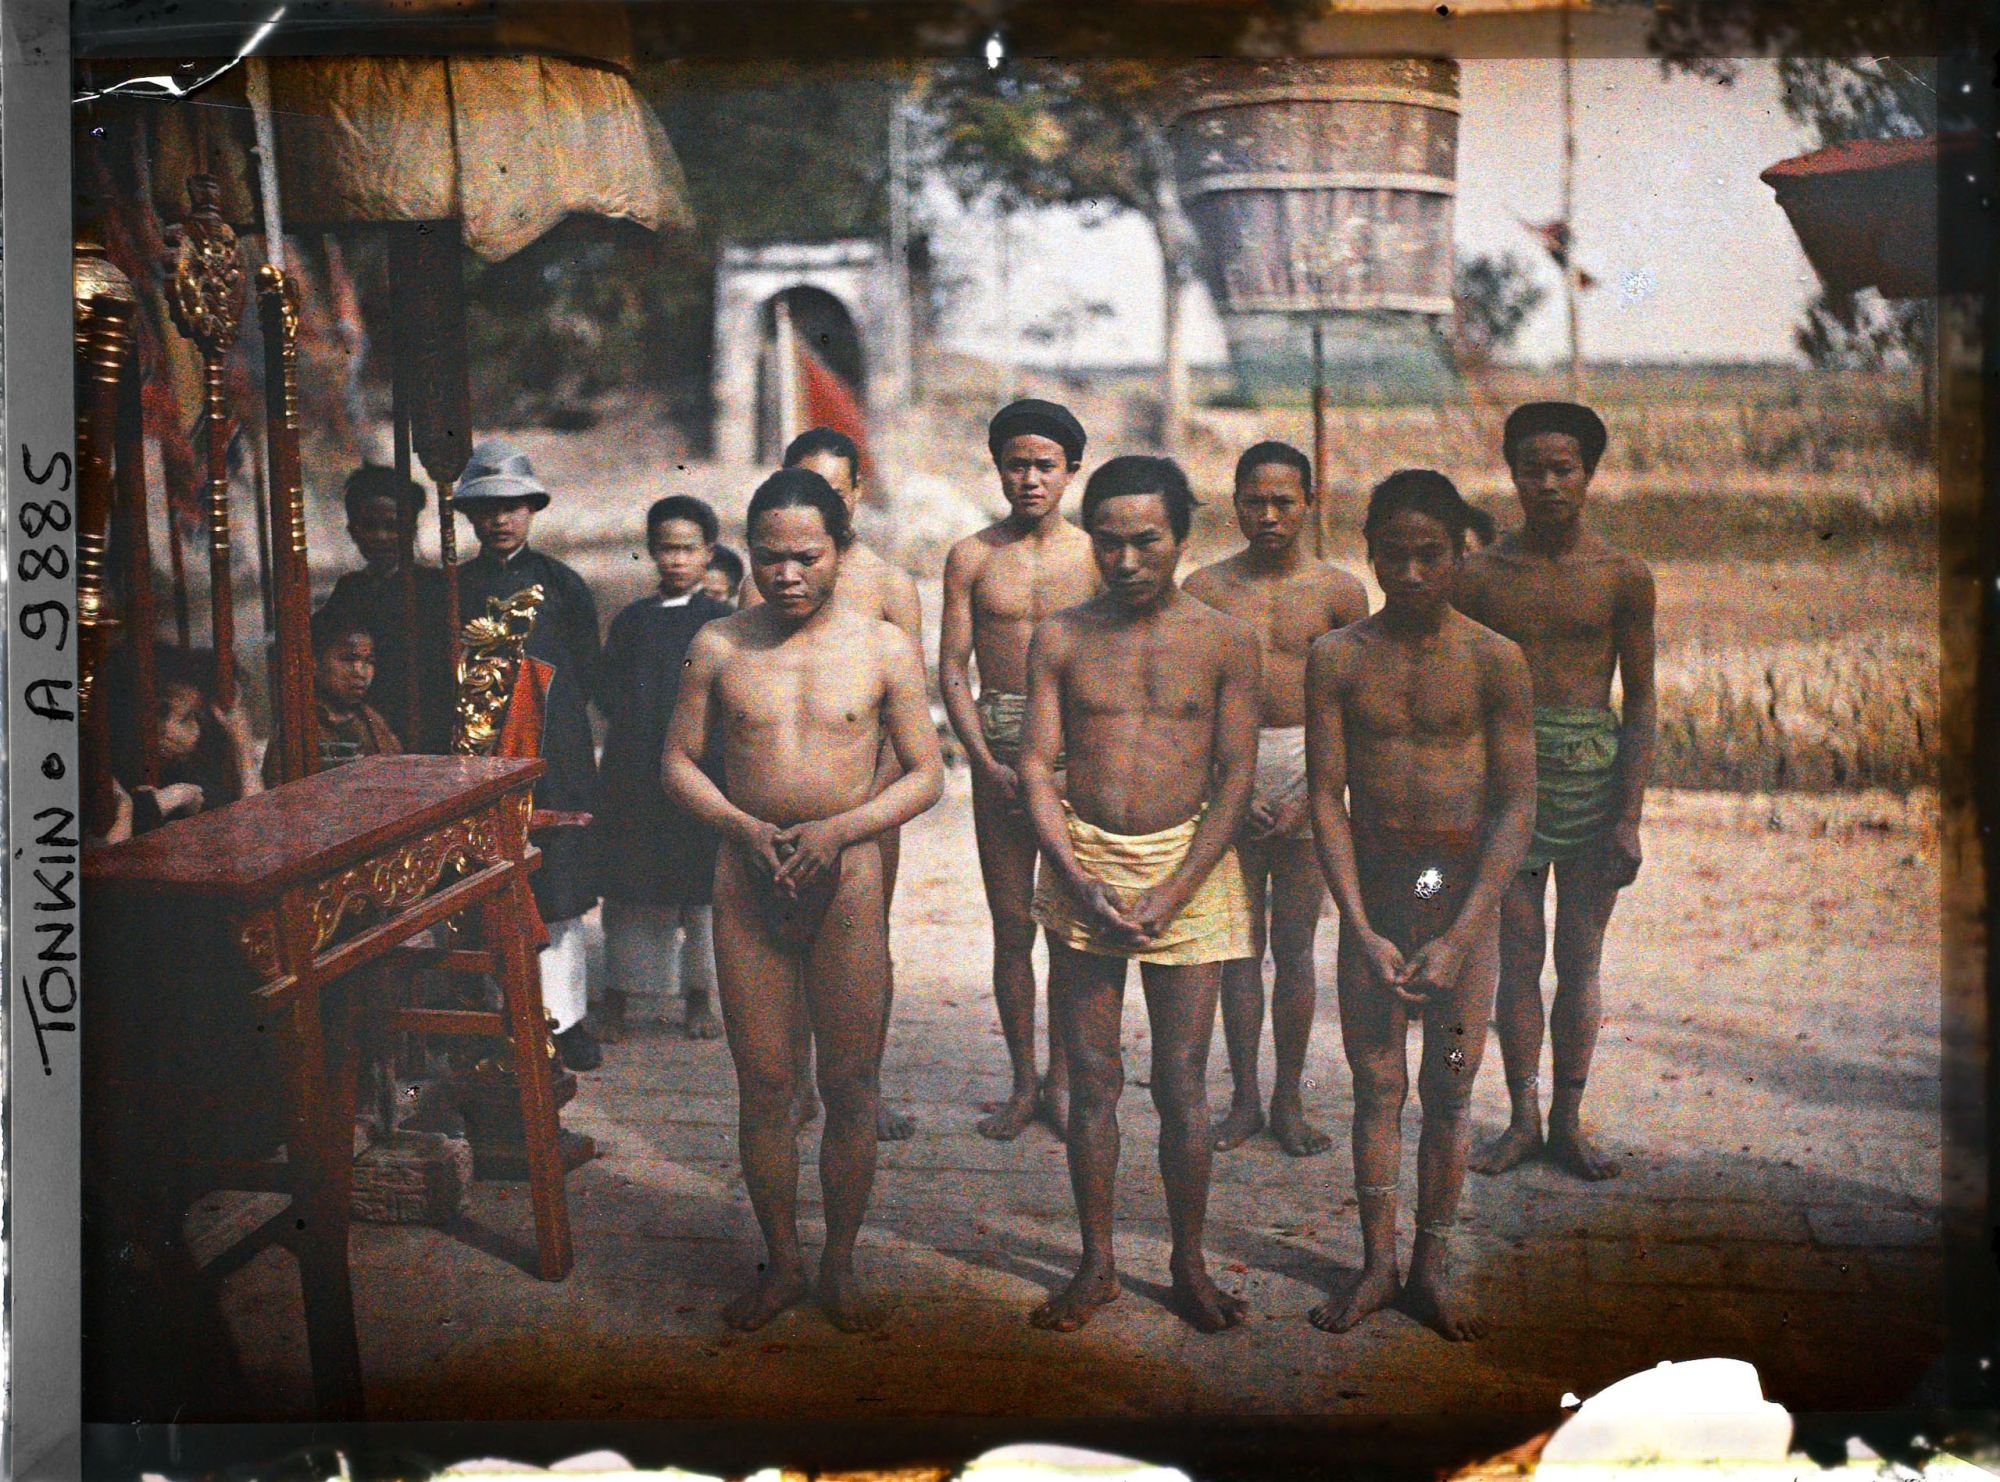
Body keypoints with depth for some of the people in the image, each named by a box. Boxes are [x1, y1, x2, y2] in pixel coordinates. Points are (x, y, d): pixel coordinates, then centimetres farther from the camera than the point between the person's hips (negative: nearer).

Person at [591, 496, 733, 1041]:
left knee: (703, 884, 2)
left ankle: (699, 997, 15)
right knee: (630, 885, 4)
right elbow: (608, 694, 7)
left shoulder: (721, 621, 4)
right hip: (635, 776, 2)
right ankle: (618, 1000, 12)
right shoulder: (631, 621, 11)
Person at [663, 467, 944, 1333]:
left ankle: (839, 1266, 22)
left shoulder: (885, 649, -1)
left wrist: (837, 829, -14)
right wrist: (747, 828, -11)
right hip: (748, 876, 1)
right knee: (762, 1083, 7)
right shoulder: (718, 646, 2)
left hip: (847, 877, -1)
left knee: (851, 1086, 5)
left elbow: (925, 775, 1)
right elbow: (679, 760, 6)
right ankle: (781, 1262, 24)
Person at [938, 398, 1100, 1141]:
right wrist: (988, 765, -7)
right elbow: (951, 672, 3)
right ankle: (1022, 1084, 15)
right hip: (996, 747, 0)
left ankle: (1060, 1080, 15)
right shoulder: (971, 558, 4)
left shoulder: (1093, 557, 4)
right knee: (1011, 930, 4)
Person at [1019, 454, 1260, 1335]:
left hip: (1189, 866, -1)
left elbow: (1236, 779, -2)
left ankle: (1189, 1264, 18)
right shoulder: (1061, 639, 4)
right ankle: (1096, 1265, 18)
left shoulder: (1224, 642, 1)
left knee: (1182, 1083, 2)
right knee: (1091, 1081, 5)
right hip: (1080, 866, 1)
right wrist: (1079, 881, -12)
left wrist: (1172, 893, -12)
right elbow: (1037, 767, 1)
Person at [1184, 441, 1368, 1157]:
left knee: (1295, 944, 4)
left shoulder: (1338, 591, 1)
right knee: (1241, 943, 5)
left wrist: (1312, 796, -9)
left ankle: (1288, 1102, 15)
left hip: (1310, 768, 0)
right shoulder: (1205, 588, 3)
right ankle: (1244, 1101, 15)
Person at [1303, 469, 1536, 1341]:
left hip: (1466, 885, -1)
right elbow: (1326, 799, -3)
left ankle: (1431, 1268, 19)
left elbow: (1517, 808, -6)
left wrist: (1459, 936, -14)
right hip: (1371, 883, 1)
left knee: (1448, 1089, 5)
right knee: (1376, 1084, 6)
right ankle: (1377, 1264, 19)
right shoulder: (1338, 658, -2)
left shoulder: (1494, 661, -5)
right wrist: (1363, 931, -10)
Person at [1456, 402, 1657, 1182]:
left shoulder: (1623, 577, 1)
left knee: (1580, 961, 6)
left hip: (1592, 772, 0)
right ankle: (1523, 1119, 16)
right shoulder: (1480, 575, 3)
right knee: (1517, 958, 5)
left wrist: (1630, 816, -4)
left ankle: (1568, 1122, 17)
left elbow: (1641, 701, 3)